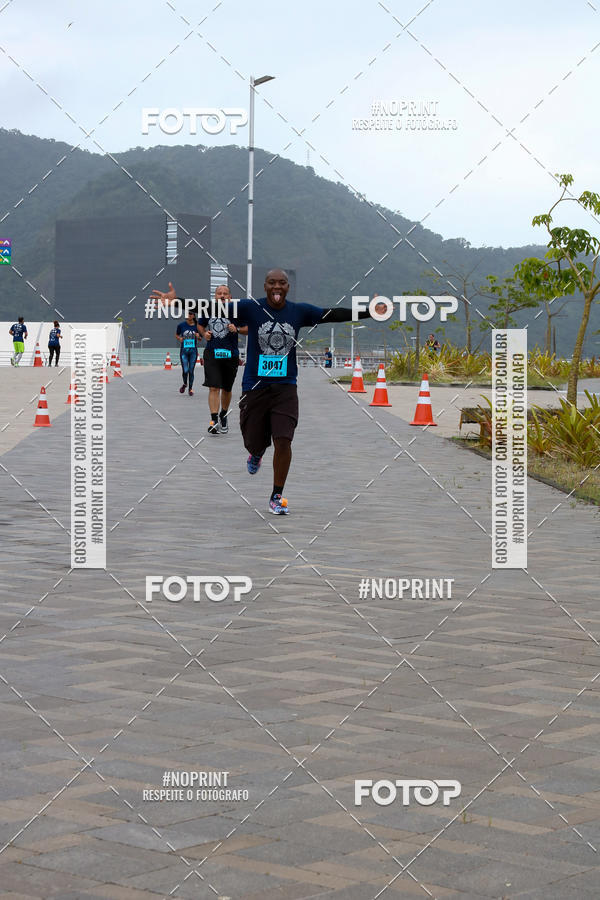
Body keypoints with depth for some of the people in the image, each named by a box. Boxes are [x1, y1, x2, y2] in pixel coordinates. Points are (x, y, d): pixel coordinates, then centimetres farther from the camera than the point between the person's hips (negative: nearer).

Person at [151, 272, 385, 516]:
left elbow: (333, 314, 8)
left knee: (283, 440, -11)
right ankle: (256, 455, 47)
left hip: (285, 387, 1)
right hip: (255, 386, -1)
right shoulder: (250, 309, -5)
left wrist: (370, 312, 3)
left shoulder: (299, 311, 3)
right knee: (255, 442, 6)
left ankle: (277, 496, 3)